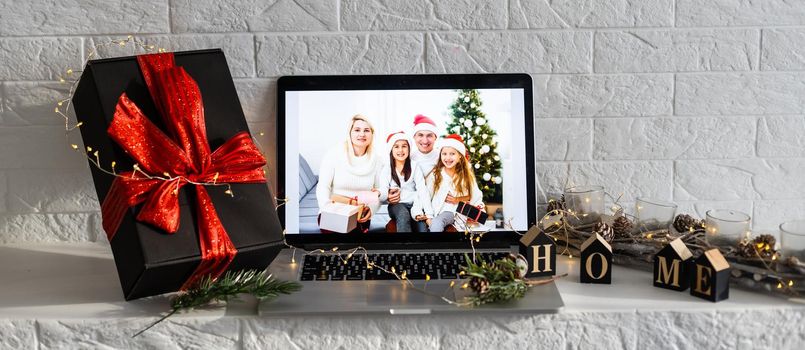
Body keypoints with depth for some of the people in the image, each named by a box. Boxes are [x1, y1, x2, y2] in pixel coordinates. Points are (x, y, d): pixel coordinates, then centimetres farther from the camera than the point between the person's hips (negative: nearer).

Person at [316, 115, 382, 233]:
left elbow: (379, 194, 9)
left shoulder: (376, 162, 6)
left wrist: (371, 208, -13)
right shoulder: (333, 155, -2)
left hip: (360, 217, 1)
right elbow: (323, 187, -6)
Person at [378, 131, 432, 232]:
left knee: (422, 226, -29)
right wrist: (387, 196, -30)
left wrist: (429, 214, -17)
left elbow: (422, 191, -4)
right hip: (396, 205, 0)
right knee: (403, 216, -35)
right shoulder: (386, 169, 5)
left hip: (414, 204, 0)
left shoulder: (414, 167, 4)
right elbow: (383, 192, -4)